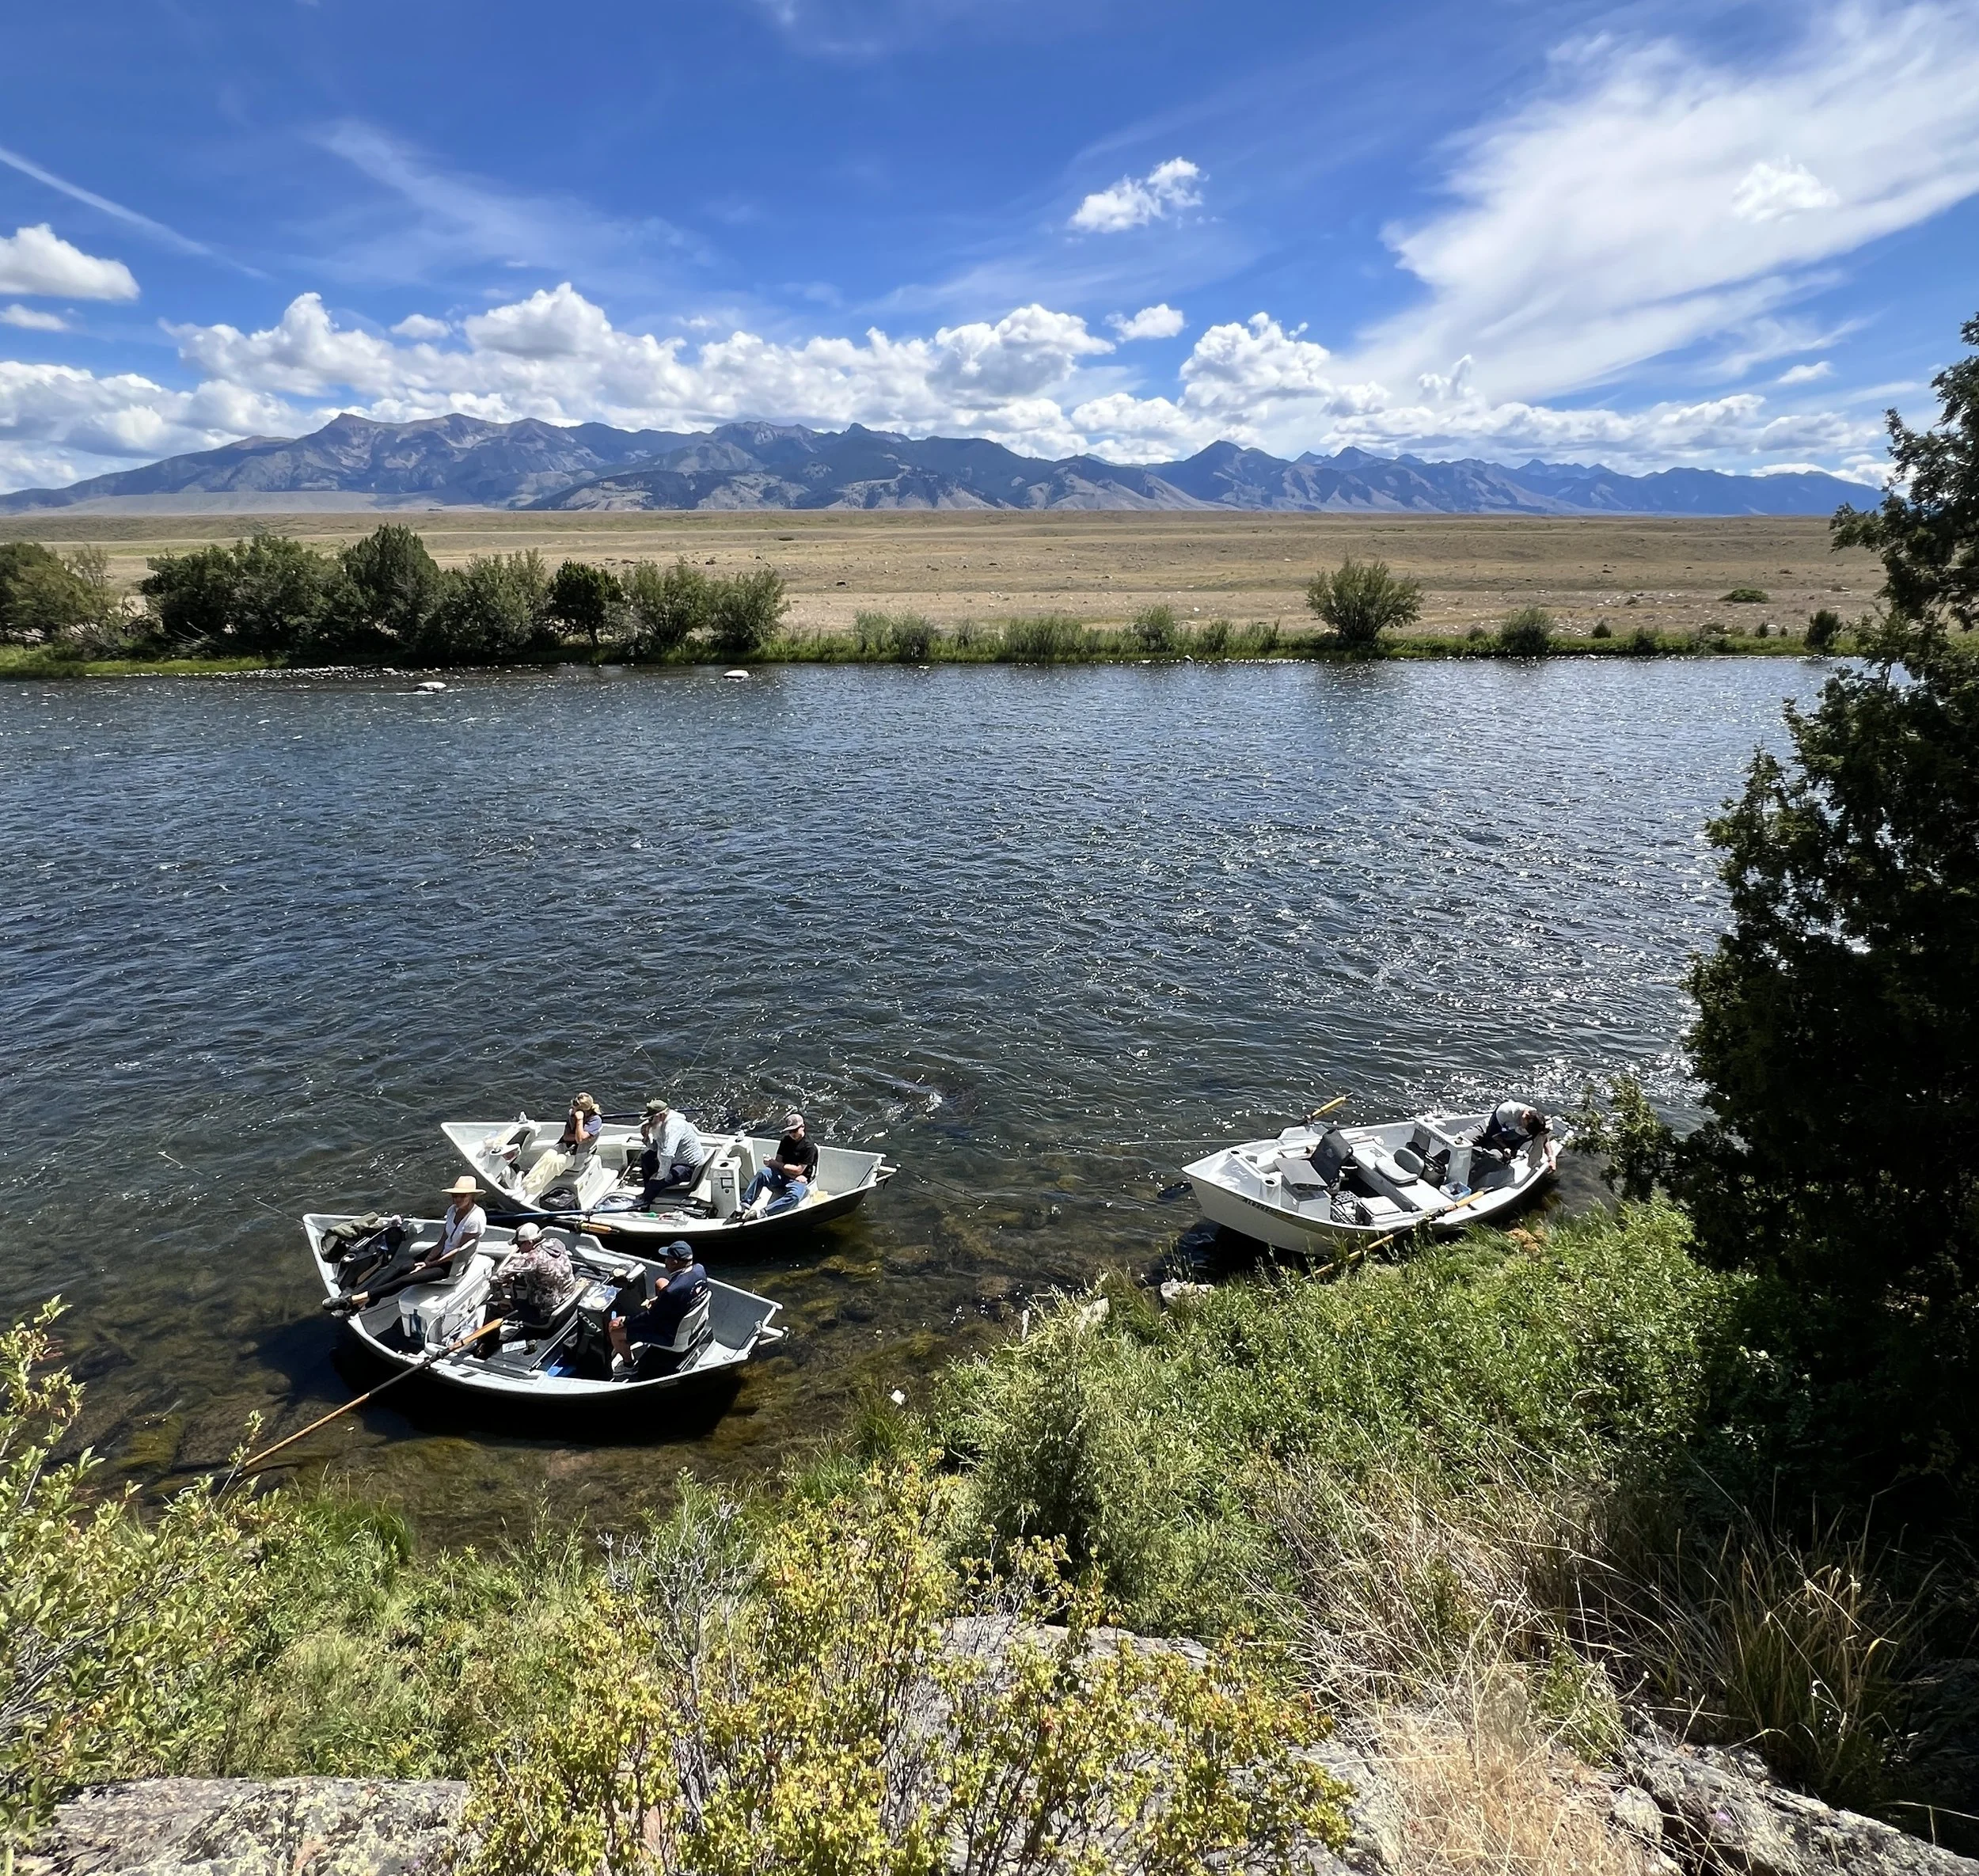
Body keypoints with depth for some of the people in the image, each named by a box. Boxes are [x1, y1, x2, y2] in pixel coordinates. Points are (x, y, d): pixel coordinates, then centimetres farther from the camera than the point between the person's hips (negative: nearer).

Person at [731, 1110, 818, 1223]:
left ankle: (761, 1213, -49)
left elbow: (798, 1170, -16)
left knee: (794, 1196, -38)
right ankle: (745, 1206, -29)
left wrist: (775, 1164, -12)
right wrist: (793, 1175, -16)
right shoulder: (786, 1140, 5)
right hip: (783, 1175, 5)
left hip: (800, 1181, -5)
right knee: (762, 1173, -24)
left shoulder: (810, 1146, -14)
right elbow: (779, 1160, 1)